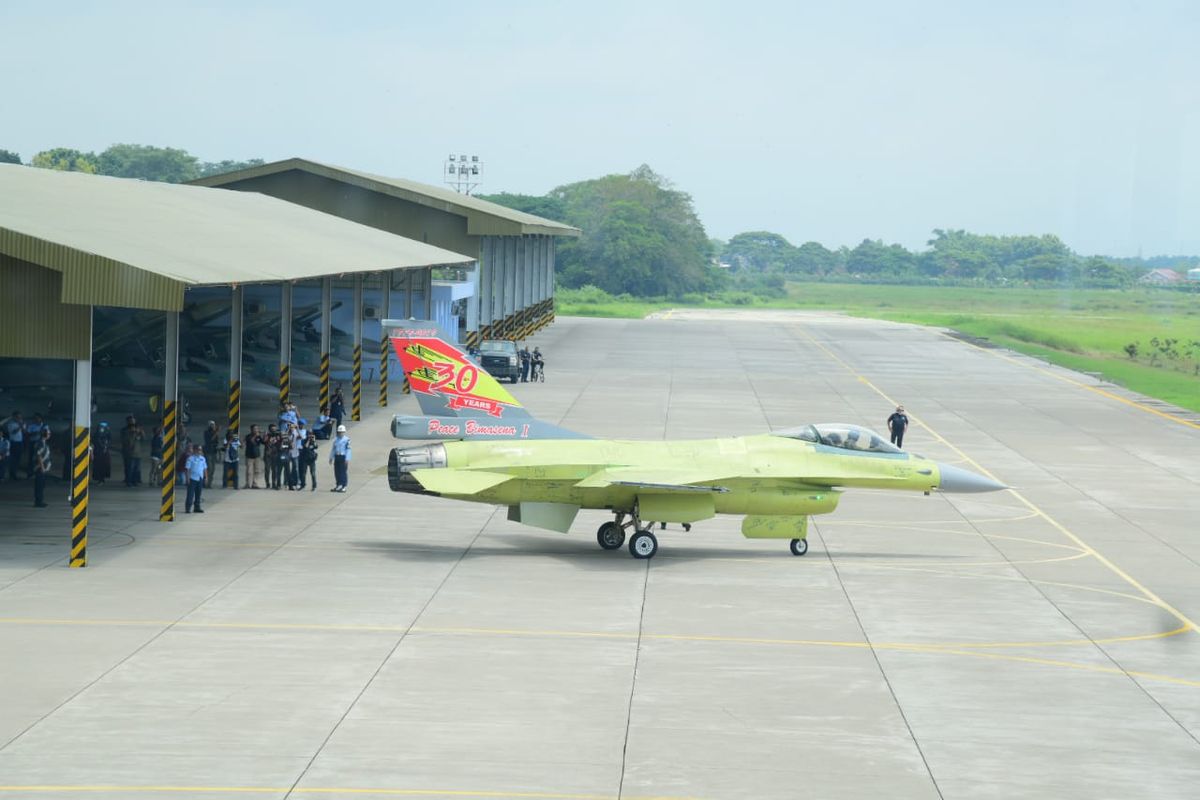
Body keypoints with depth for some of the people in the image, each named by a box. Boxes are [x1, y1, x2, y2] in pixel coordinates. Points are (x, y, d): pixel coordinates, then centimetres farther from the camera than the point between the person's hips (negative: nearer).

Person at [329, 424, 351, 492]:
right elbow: (333, 449, 19)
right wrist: (331, 458, 16)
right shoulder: (336, 440, 14)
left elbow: (348, 450, -11)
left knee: (343, 472, -6)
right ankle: (338, 485, 17)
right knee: (337, 472, 8)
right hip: (337, 457, 7)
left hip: (343, 457, -7)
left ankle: (344, 486, -2)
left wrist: (347, 459, -17)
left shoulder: (347, 440, -7)